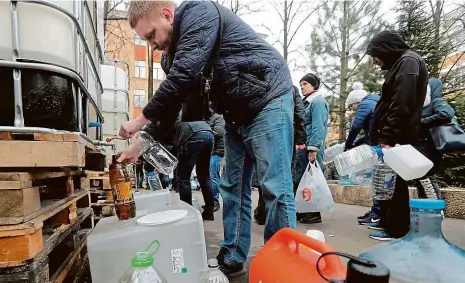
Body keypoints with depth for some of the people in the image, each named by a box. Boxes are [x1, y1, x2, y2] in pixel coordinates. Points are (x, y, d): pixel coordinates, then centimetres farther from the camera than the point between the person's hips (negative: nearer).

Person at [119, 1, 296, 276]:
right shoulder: (174, 50, 12)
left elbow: (184, 75, -26)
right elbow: (171, 102, 12)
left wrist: (142, 119, -16)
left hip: (267, 100, -9)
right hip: (237, 113, 9)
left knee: (275, 187, -8)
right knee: (233, 186, 8)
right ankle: (232, 259, 19)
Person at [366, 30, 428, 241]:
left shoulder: (408, 61, -8)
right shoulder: (399, 64, 21)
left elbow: (401, 105, -20)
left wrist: (388, 138, -22)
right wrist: (382, 137, 17)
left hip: (398, 137, -9)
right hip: (395, 137, 9)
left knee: (394, 182, -3)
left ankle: (397, 229, 7)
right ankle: (389, 223, 24)